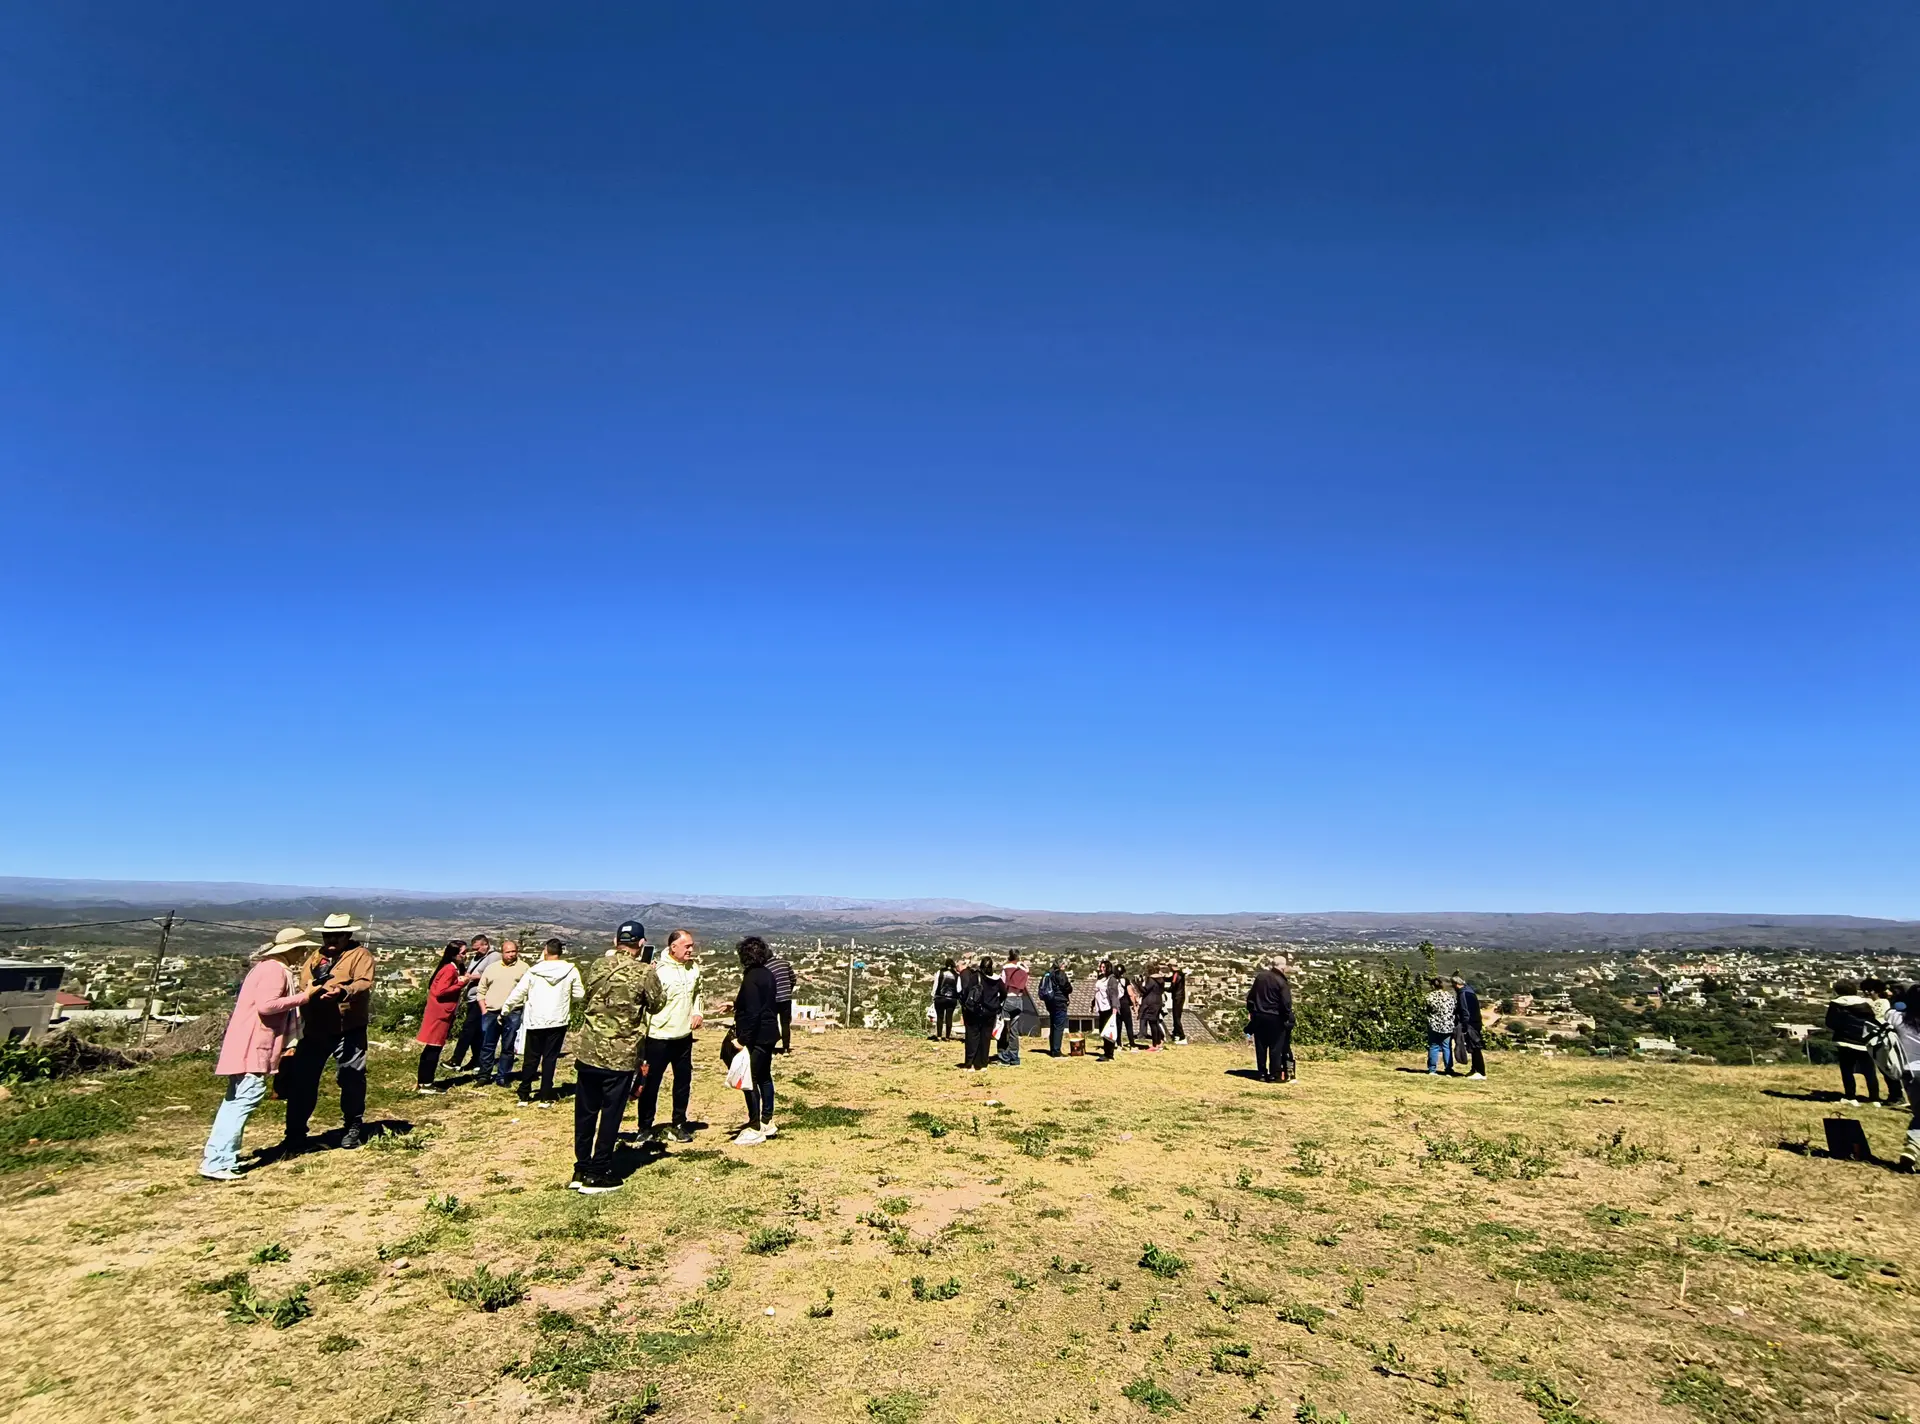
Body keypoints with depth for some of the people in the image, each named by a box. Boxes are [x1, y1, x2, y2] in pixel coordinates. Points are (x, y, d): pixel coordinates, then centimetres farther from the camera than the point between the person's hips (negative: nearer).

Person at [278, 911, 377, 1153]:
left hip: (348, 1029, -6)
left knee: (351, 1078, 4)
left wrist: (343, 992, -38)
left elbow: (364, 983, -19)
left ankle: (354, 1126, 21)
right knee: (301, 1079, 8)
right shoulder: (316, 957, 17)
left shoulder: (360, 954, -4)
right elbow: (300, 985, 21)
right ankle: (295, 1134, 20)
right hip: (314, 1029, 6)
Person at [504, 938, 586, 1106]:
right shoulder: (571, 971, -5)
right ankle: (545, 1098, 6)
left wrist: (504, 1010, 12)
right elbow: (579, 994, -1)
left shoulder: (533, 971, -5)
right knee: (550, 1059, 6)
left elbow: (518, 993, -2)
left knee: (531, 1059, 13)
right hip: (558, 1022, 0)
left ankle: (524, 1095, 20)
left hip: (535, 1022, 0)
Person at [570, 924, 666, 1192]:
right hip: (621, 1057, -4)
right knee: (610, 1115, 6)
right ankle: (597, 1175, 13)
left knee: (585, 1112, 15)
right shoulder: (645, 973, -10)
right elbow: (656, 1005, 4)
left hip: (587, 1051, 4)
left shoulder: (597, 967, 2)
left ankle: (581, 1170, 25)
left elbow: (586, 1001, 16)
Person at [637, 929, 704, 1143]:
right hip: (659, 1037, -6)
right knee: (650, 1083, 8)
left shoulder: (694, 967, 1)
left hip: (684, 1036, 6)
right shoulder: (659, 970, -20)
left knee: (683, 1081, 15)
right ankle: (645, 1126, 24)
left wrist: (696, 1011, 3)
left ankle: (679, 1124, 30)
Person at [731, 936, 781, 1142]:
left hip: (756, 1036, -10)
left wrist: (743, 1039, -21)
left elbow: (752, 1013, -23)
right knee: (764, 1077, 18)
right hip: (769, 1034, 10)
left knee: (750, 1081, -2)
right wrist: (737, 1004, 27)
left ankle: (755, 1129, 4)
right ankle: (767, 1122, 27)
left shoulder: (751, 978, -19)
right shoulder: (768, 974, 8)